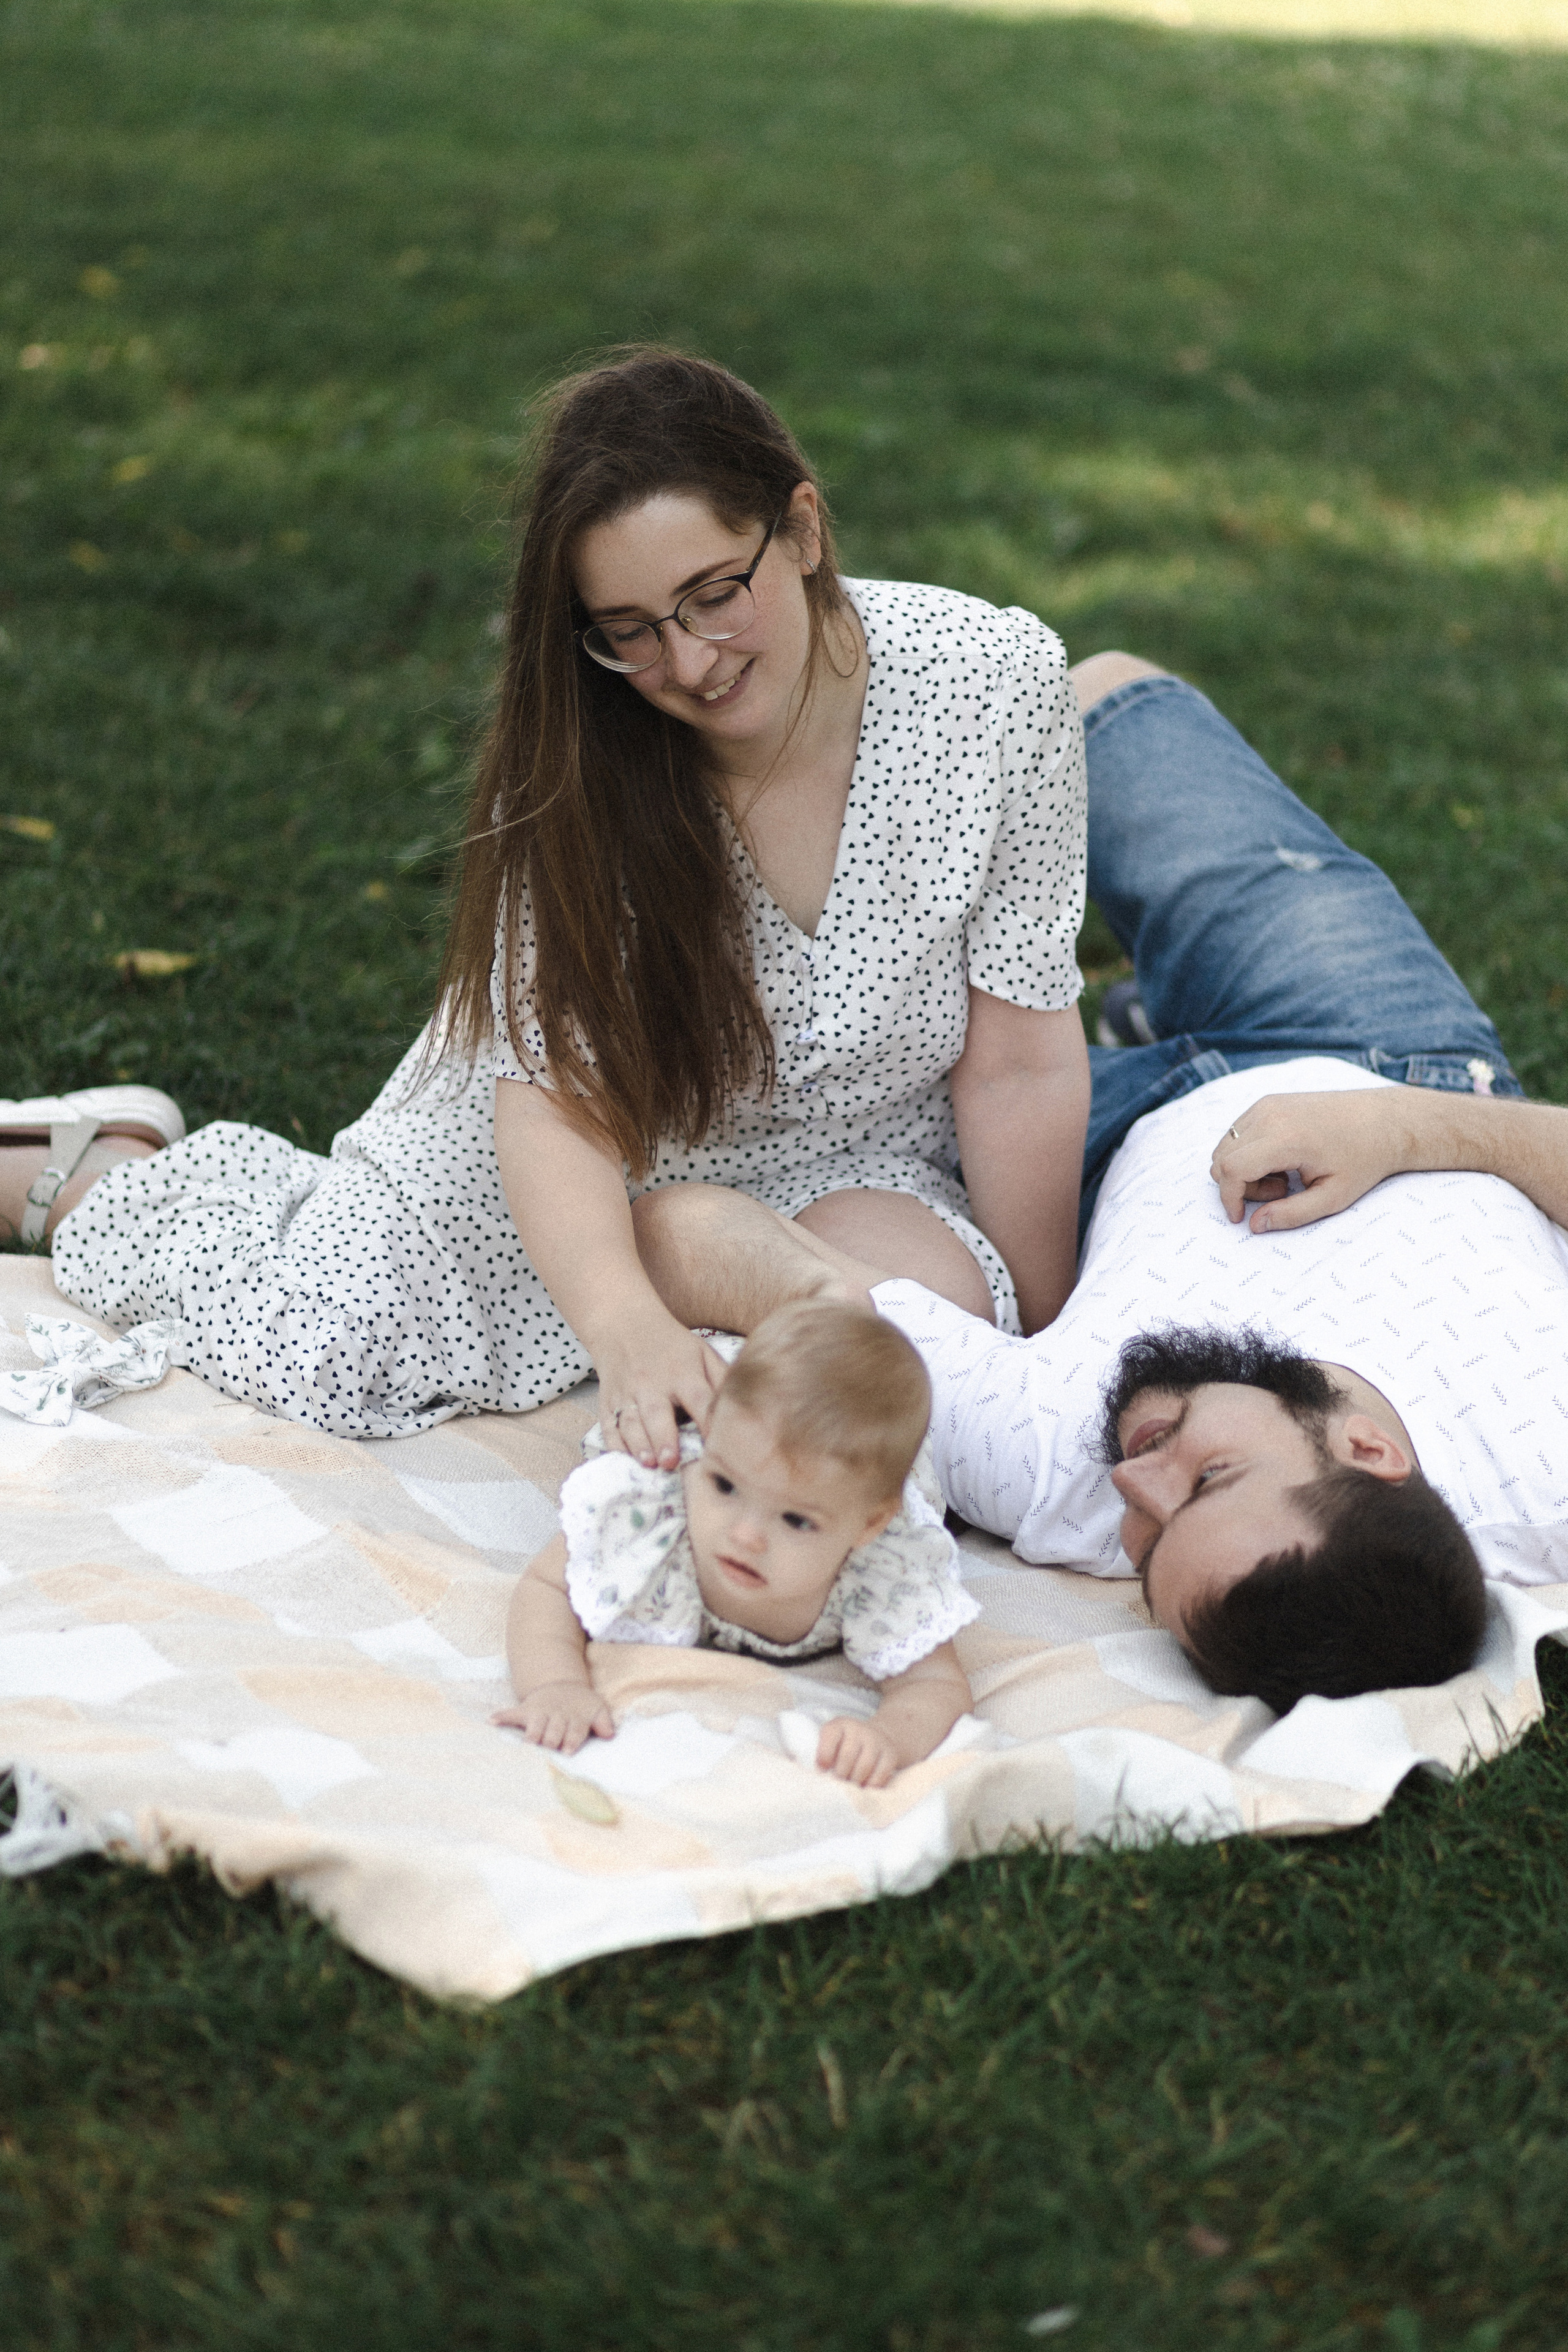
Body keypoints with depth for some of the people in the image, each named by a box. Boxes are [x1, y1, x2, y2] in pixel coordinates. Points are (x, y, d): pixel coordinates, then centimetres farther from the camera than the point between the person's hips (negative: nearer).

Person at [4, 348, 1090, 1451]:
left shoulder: (991, 677, -23)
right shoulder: (577, 759, -23)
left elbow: (1020, 1063, -16)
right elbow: (560, 1101, -32)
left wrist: (1039, 1353, -13)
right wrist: (626, 1324, -52)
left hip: (842, 1165, 1)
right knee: (309, 1349, -15)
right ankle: (96, 1167, 18)